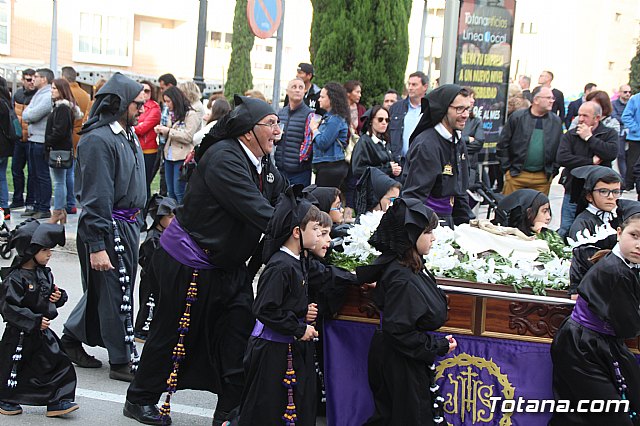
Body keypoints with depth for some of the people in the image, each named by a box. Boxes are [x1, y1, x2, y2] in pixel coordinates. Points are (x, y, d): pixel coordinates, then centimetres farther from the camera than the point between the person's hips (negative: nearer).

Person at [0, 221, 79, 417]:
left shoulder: (45, 273, 4)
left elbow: (50, 295, 19)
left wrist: (59, 296, -5)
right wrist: (34, 321, -25)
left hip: (42, 332, 7)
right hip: (20, 334, -7)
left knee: (57, 364, 3)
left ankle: (57, 402, 9)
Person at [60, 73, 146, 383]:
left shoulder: (128, 134, 11)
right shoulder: (98, 140, -19)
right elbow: (96, 198, -21)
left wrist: (135, 220, 21)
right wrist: (96, 246, -22)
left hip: (128, 225, 9)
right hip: (108, 227, -9)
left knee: (103, 288, 18)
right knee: (116, 293, -1)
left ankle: (72, 339, 34)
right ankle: (122, 360, 9)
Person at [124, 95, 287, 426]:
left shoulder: (264, 166, 5)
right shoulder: (223, 158, -25)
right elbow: (257, 212, -32)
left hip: (229, 265, 8)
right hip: (188, 261, -8)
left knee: (240, 332, 3)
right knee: (172, 333, 8)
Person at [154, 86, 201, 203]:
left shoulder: (191, 115, -8)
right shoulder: (172, 114, 16)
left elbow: (188, 137, -15)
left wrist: (168, 130, -14)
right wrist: (161, 131, 4)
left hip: (182, 157, -8)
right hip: (169, 156, 8)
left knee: (179, 192, -8)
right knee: (171, 192, 12)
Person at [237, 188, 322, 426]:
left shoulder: (298, 262, 10)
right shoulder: (280, 267, -21)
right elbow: (265, 310, -25)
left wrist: (304, 313, 4)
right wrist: (299, 329, -18)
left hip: (295, 348, 9)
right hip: (272, 351, -9)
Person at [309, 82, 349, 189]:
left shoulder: (336, 119, -14)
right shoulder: (328, 117, 18)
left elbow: (323, 143, -19)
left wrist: (314, 130, -4)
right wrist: (317, 126, 8)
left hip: (331, 167, -10)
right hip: (324, 165, 10)